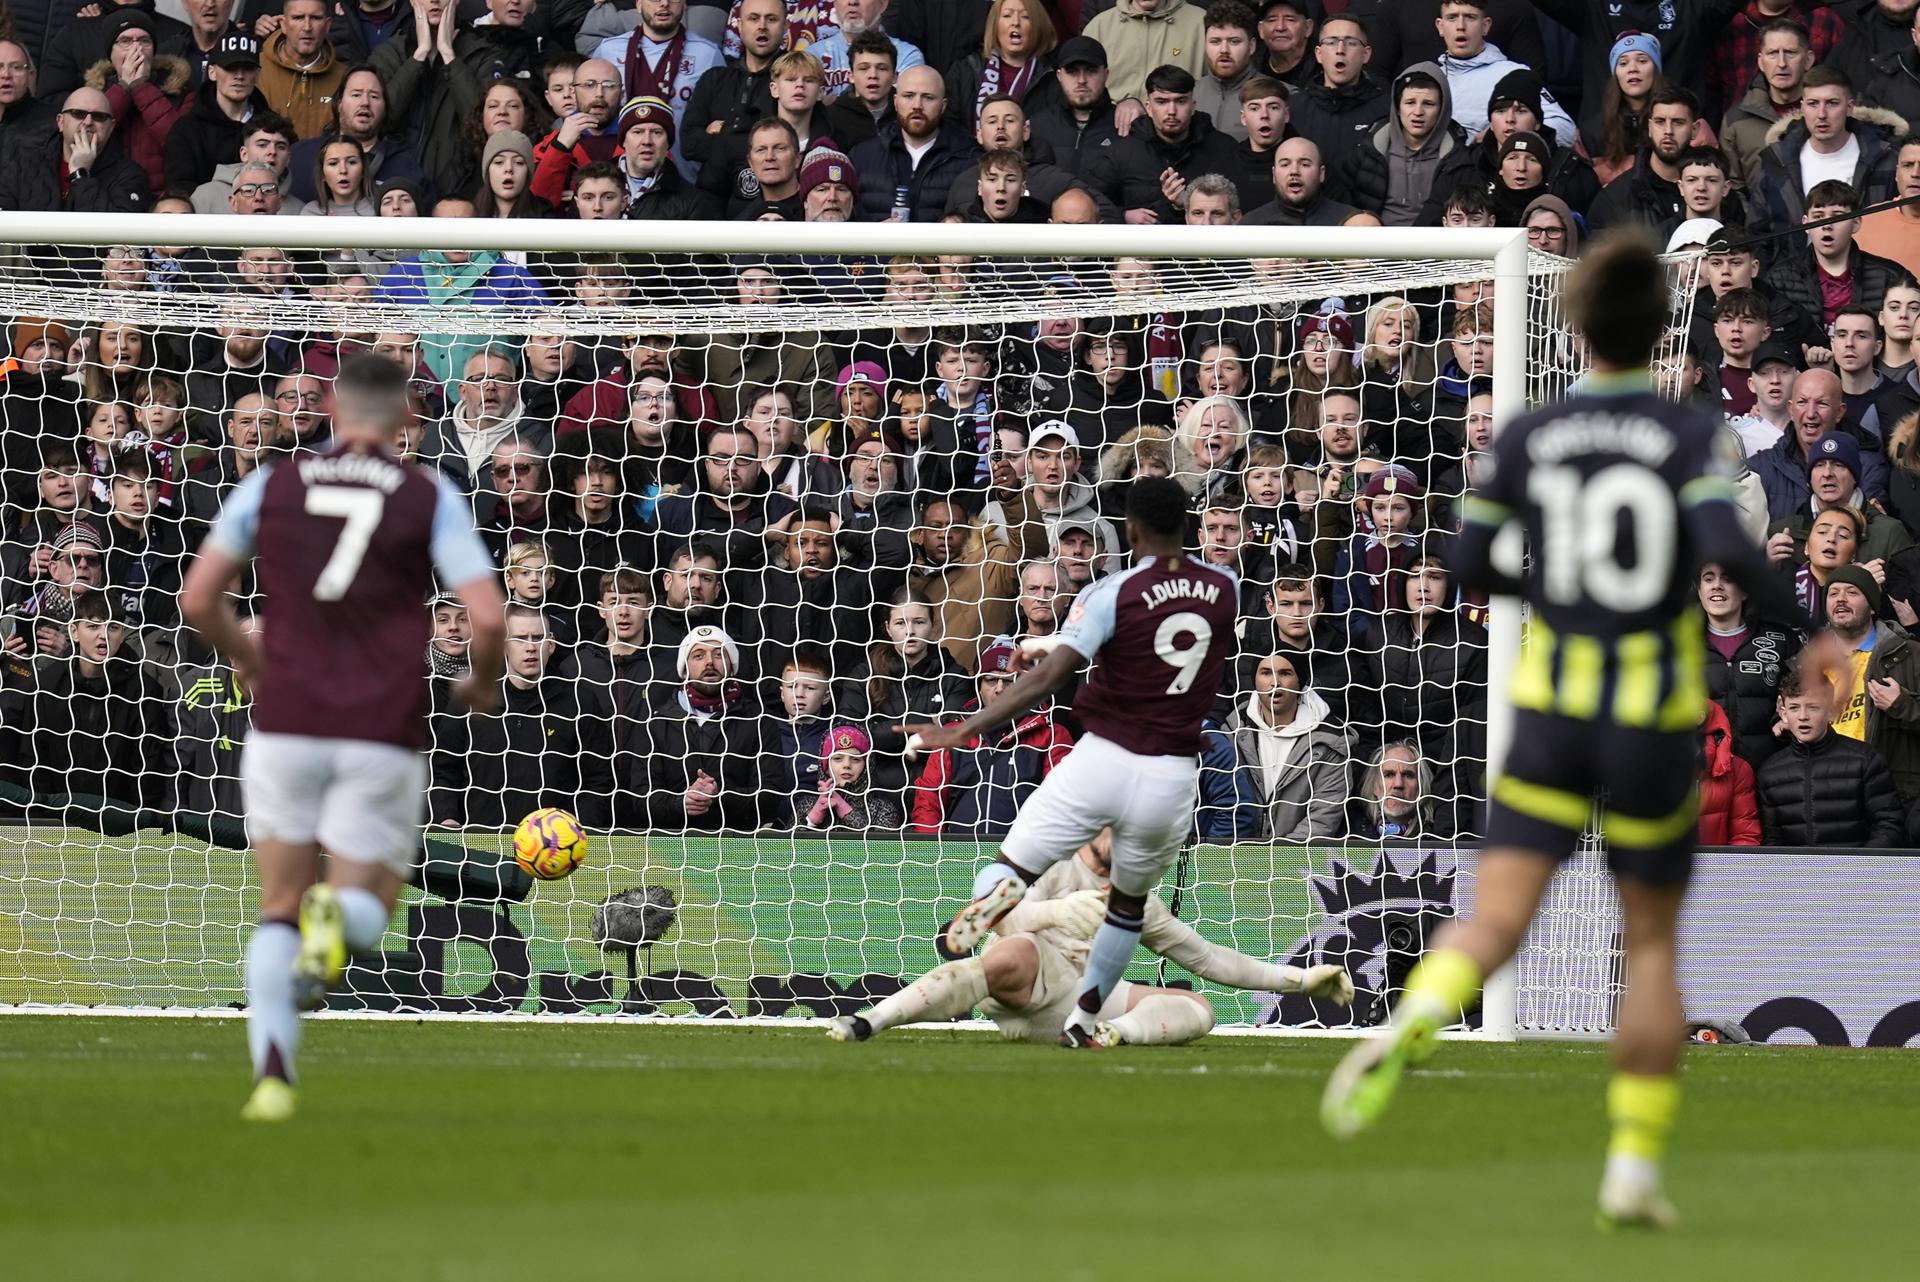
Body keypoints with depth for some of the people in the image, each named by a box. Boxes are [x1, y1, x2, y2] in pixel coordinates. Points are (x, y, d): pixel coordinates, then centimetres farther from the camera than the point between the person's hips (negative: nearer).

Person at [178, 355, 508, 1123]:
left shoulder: (272, 486, 6)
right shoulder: (431, 498, 1)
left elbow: (197, 599, 7)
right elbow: (488, 616, -8)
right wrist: (483, 683, 14)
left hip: (286, 724, 1)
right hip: (384, 736, -1)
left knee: (280, 909, 14)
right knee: (367, 913, 11)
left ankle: (273, 1073, -7)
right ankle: (335, 918, -29)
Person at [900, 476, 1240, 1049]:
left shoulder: (1114, 592, -7)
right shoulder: (1224, 589, 6)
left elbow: (1048, 676, -16)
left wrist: (965, 729, -15)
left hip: (1102, 760, -4)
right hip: (1173, 776, 4)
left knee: (1013, 866, 1)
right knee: (1130, 900, 26)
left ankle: (995, 893, -34)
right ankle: (1084, 1020, 28)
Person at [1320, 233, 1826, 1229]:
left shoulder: (1528, 437, 2)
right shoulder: (1691, 436, -6)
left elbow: (1469, 565, 6)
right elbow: (1727, 548, -20)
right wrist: (1807, 626, -7)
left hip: (1552, 705, 1)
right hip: (1657, 719, -1)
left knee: (1494, 923, -5)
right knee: (1653, 942, 15)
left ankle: (1416, 1020, -39)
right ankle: (1635, 1165, 11)